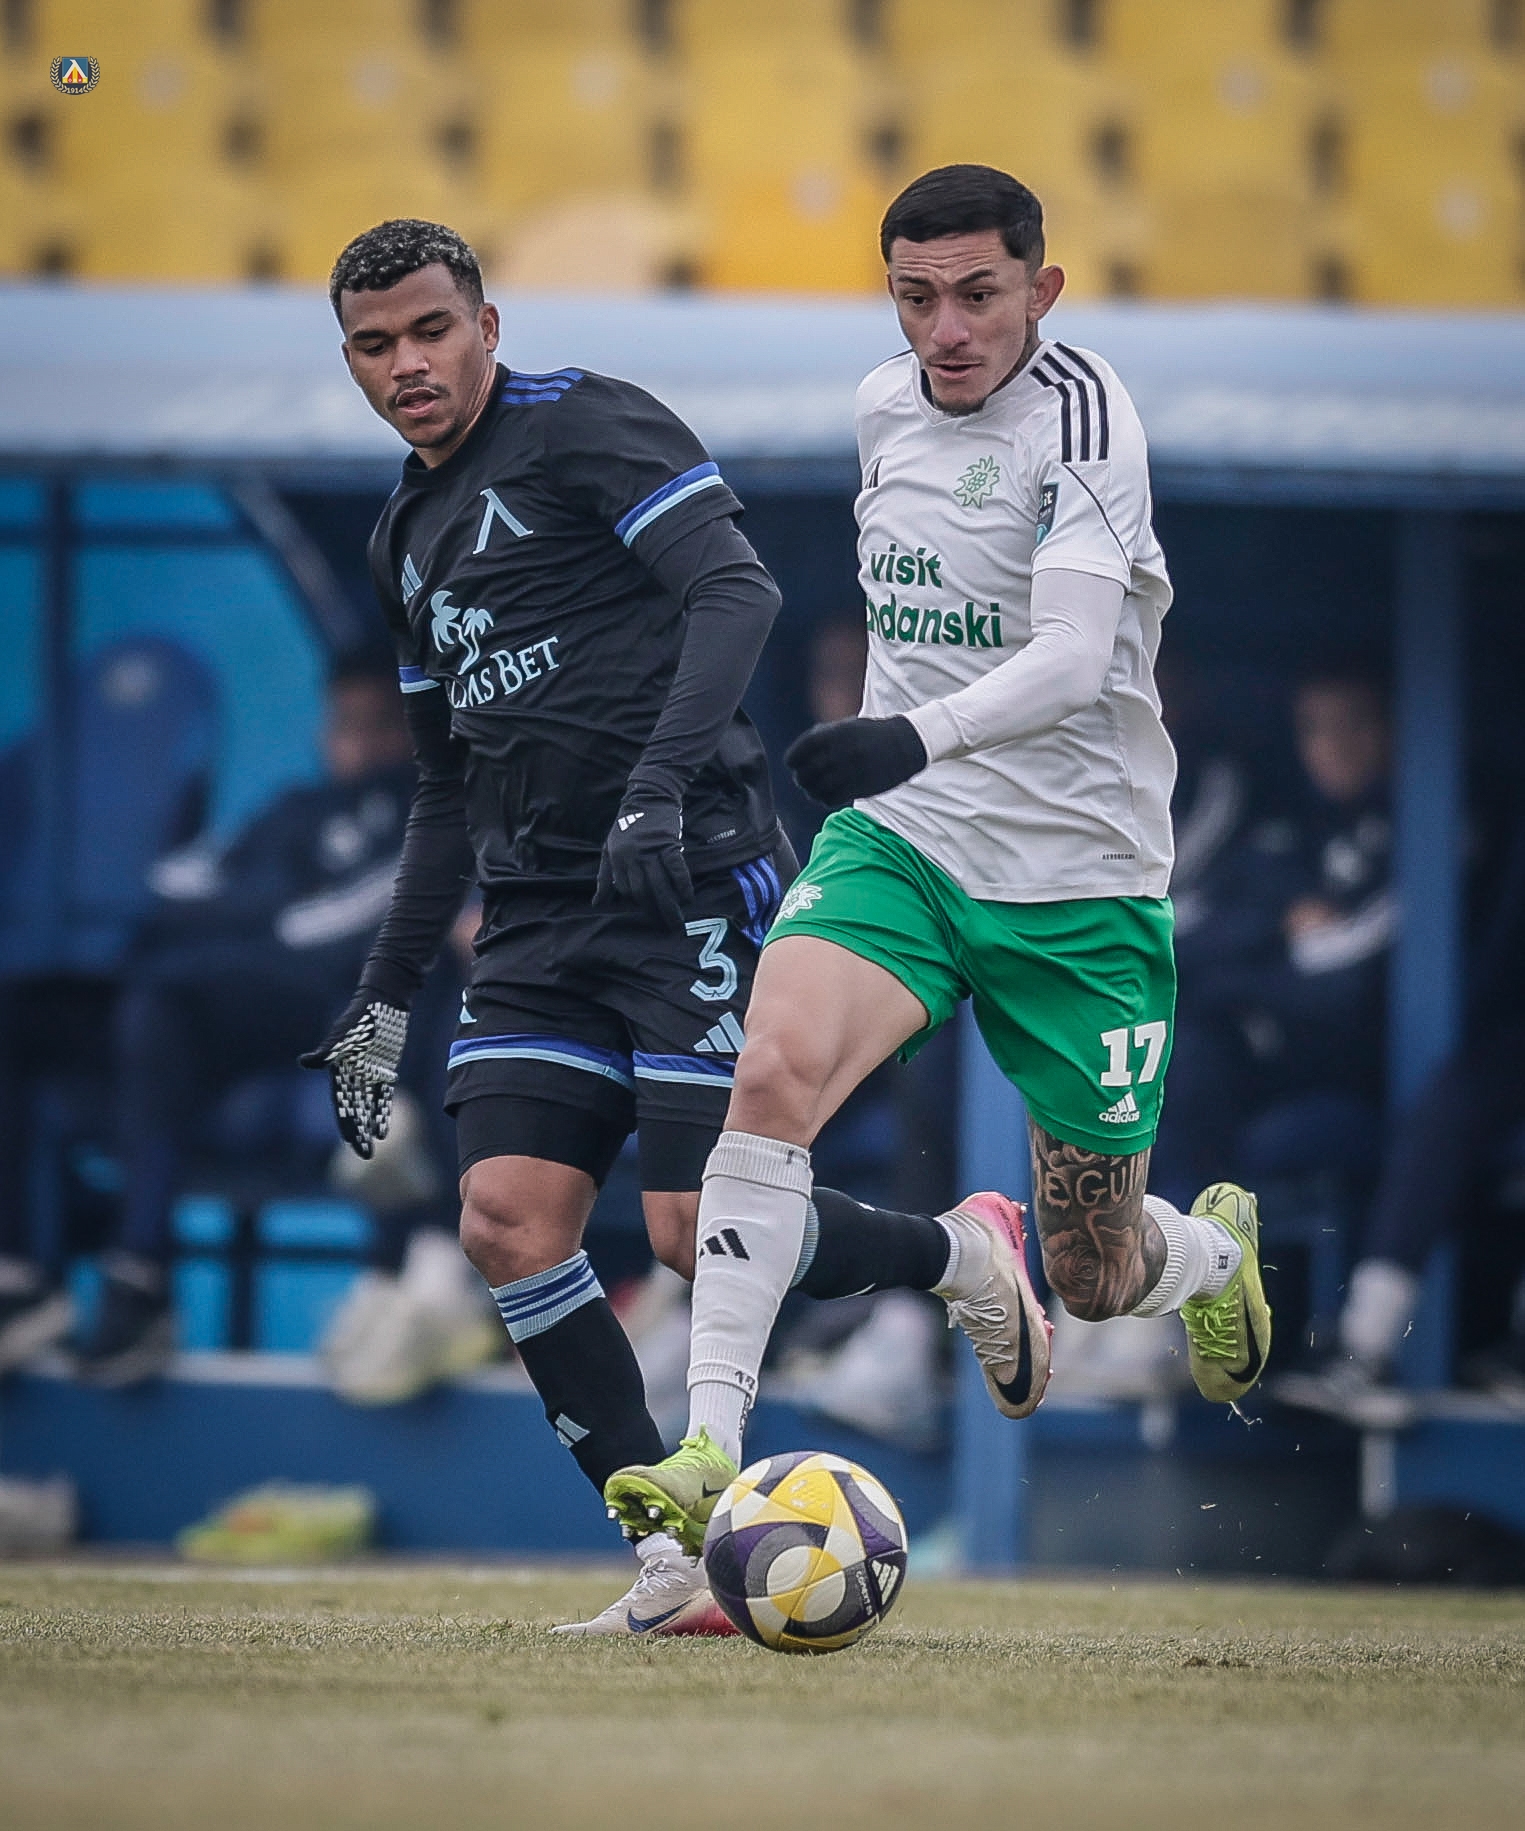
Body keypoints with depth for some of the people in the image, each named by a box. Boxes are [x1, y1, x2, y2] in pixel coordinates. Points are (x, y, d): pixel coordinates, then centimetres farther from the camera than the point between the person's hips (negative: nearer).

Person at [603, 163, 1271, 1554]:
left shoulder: (1079, 410, -16)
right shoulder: (884, 407, 4)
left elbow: (1071, 655, -30)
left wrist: (921, 736, -45)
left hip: (1077, 884, -4)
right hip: (903, 839, 4)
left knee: (1095, 1278, 7)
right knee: (776, 1068, -27)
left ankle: (1216, 1250, 45)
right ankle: (709, 1449, -27)